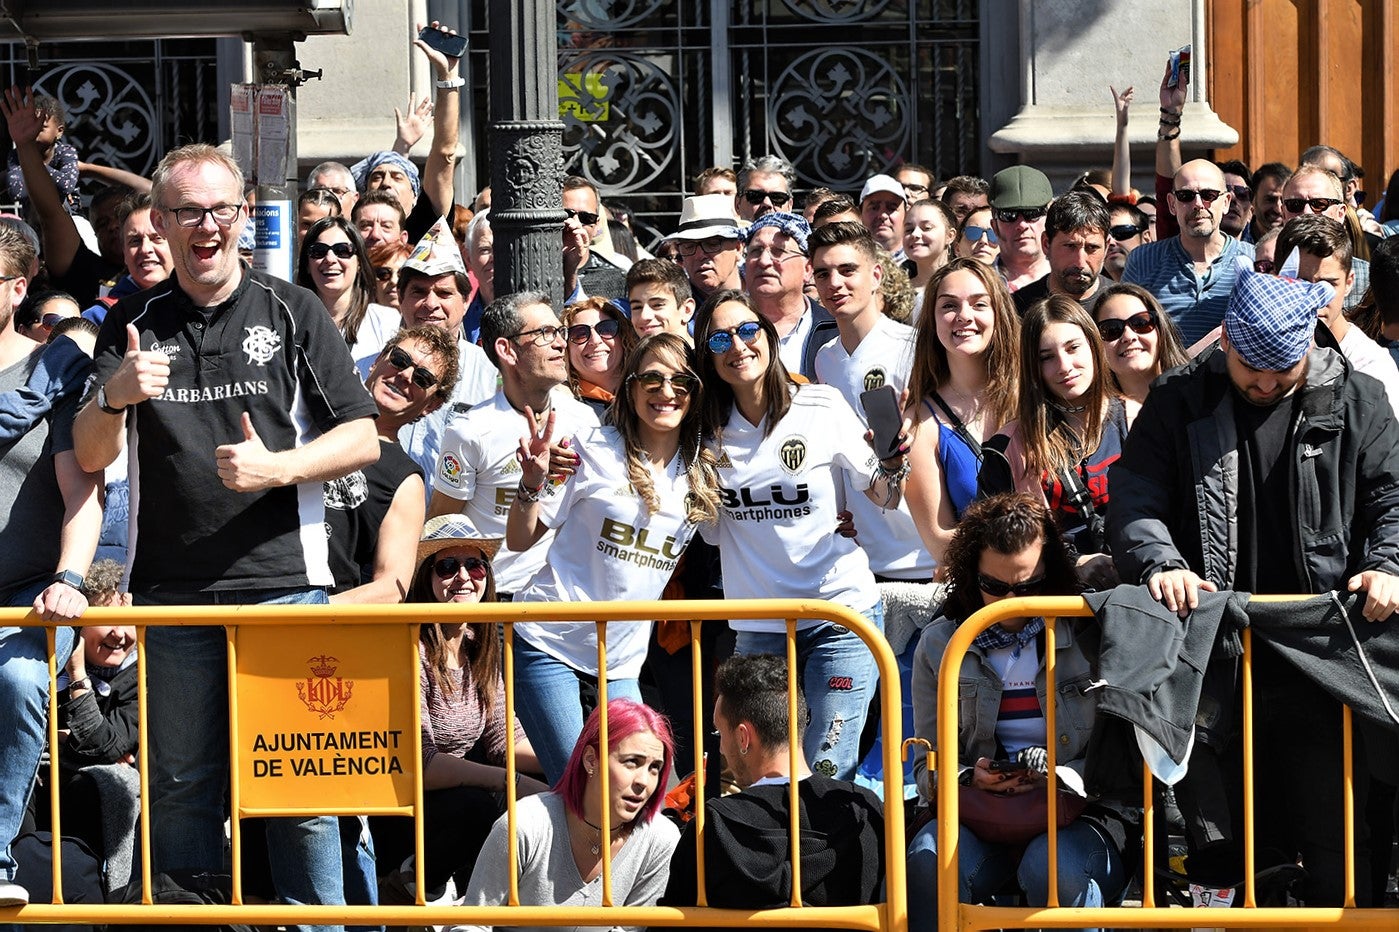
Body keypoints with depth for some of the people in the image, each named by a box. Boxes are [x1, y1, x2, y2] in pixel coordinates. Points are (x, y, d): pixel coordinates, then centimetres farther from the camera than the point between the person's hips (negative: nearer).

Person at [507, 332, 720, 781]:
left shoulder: (702, 475, 6)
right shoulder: (595, 451, -7)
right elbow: (520, 541, -4)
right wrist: (532, 482, -22)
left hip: (622, 660, 5)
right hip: (549, 640, -5)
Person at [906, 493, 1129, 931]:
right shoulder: (940, 644, 11)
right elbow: (929, 767, 10)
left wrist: (1064, 776, -18)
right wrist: (969, 778, -13)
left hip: (1079, 815, -2)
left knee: (1051, 867, -37)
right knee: (928, 858, -32)